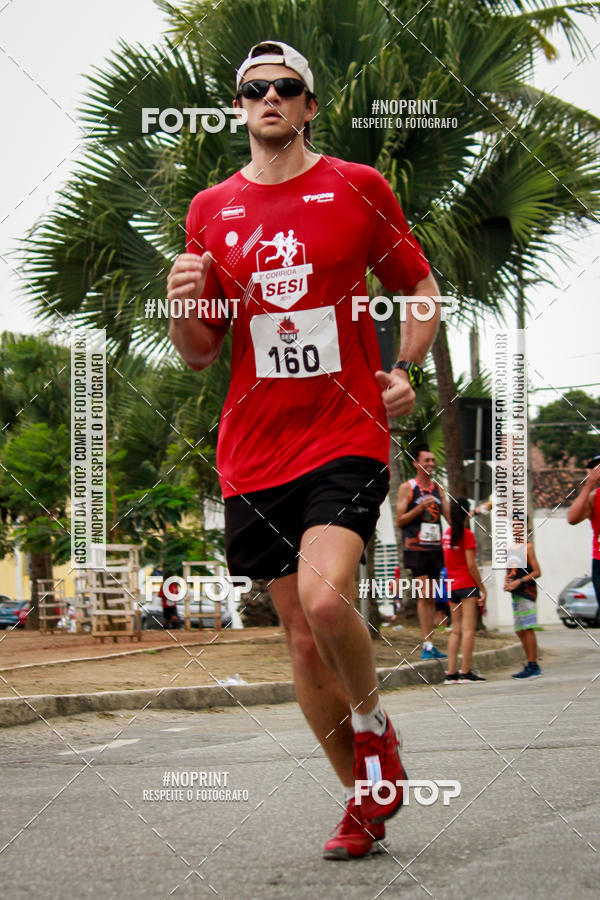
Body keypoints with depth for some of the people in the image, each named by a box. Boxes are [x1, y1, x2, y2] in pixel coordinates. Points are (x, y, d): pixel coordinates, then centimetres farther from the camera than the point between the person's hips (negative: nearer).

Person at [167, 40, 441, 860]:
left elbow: (422, 290, 12)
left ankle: (374, 722, 6)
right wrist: (183, 306, -8)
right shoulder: (210, 211, 10)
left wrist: (406, 371, -5)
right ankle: (365, 800, 22)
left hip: (346, 434, -3)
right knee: (301, 639, 6)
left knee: (324, 598, -25)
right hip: (255, 451, 4)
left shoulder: (359, 188, 3)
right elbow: (200, 353, 14)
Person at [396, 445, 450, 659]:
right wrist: (420, 508, -16)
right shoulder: (407, 487, -2)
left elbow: (450, 517, 14)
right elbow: (399, 521, -5)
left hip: (435, 548, 6)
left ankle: (430, 645, 11)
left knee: (431, 598, 8)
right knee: (423, 596, -13)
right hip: (416, 548, -6)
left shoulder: (438, 489, 14)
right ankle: (427, 645, -15)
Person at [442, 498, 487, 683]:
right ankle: (465, 672, -10)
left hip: (452, 585, 7)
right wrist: (482, 588, -8)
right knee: (468, 629, -6)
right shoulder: (467, 534, -10)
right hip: (467, 585, -7)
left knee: (456, 630, 9)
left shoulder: (447, 534, 9)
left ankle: (451, 673, 5)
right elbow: (471, 565, -13)